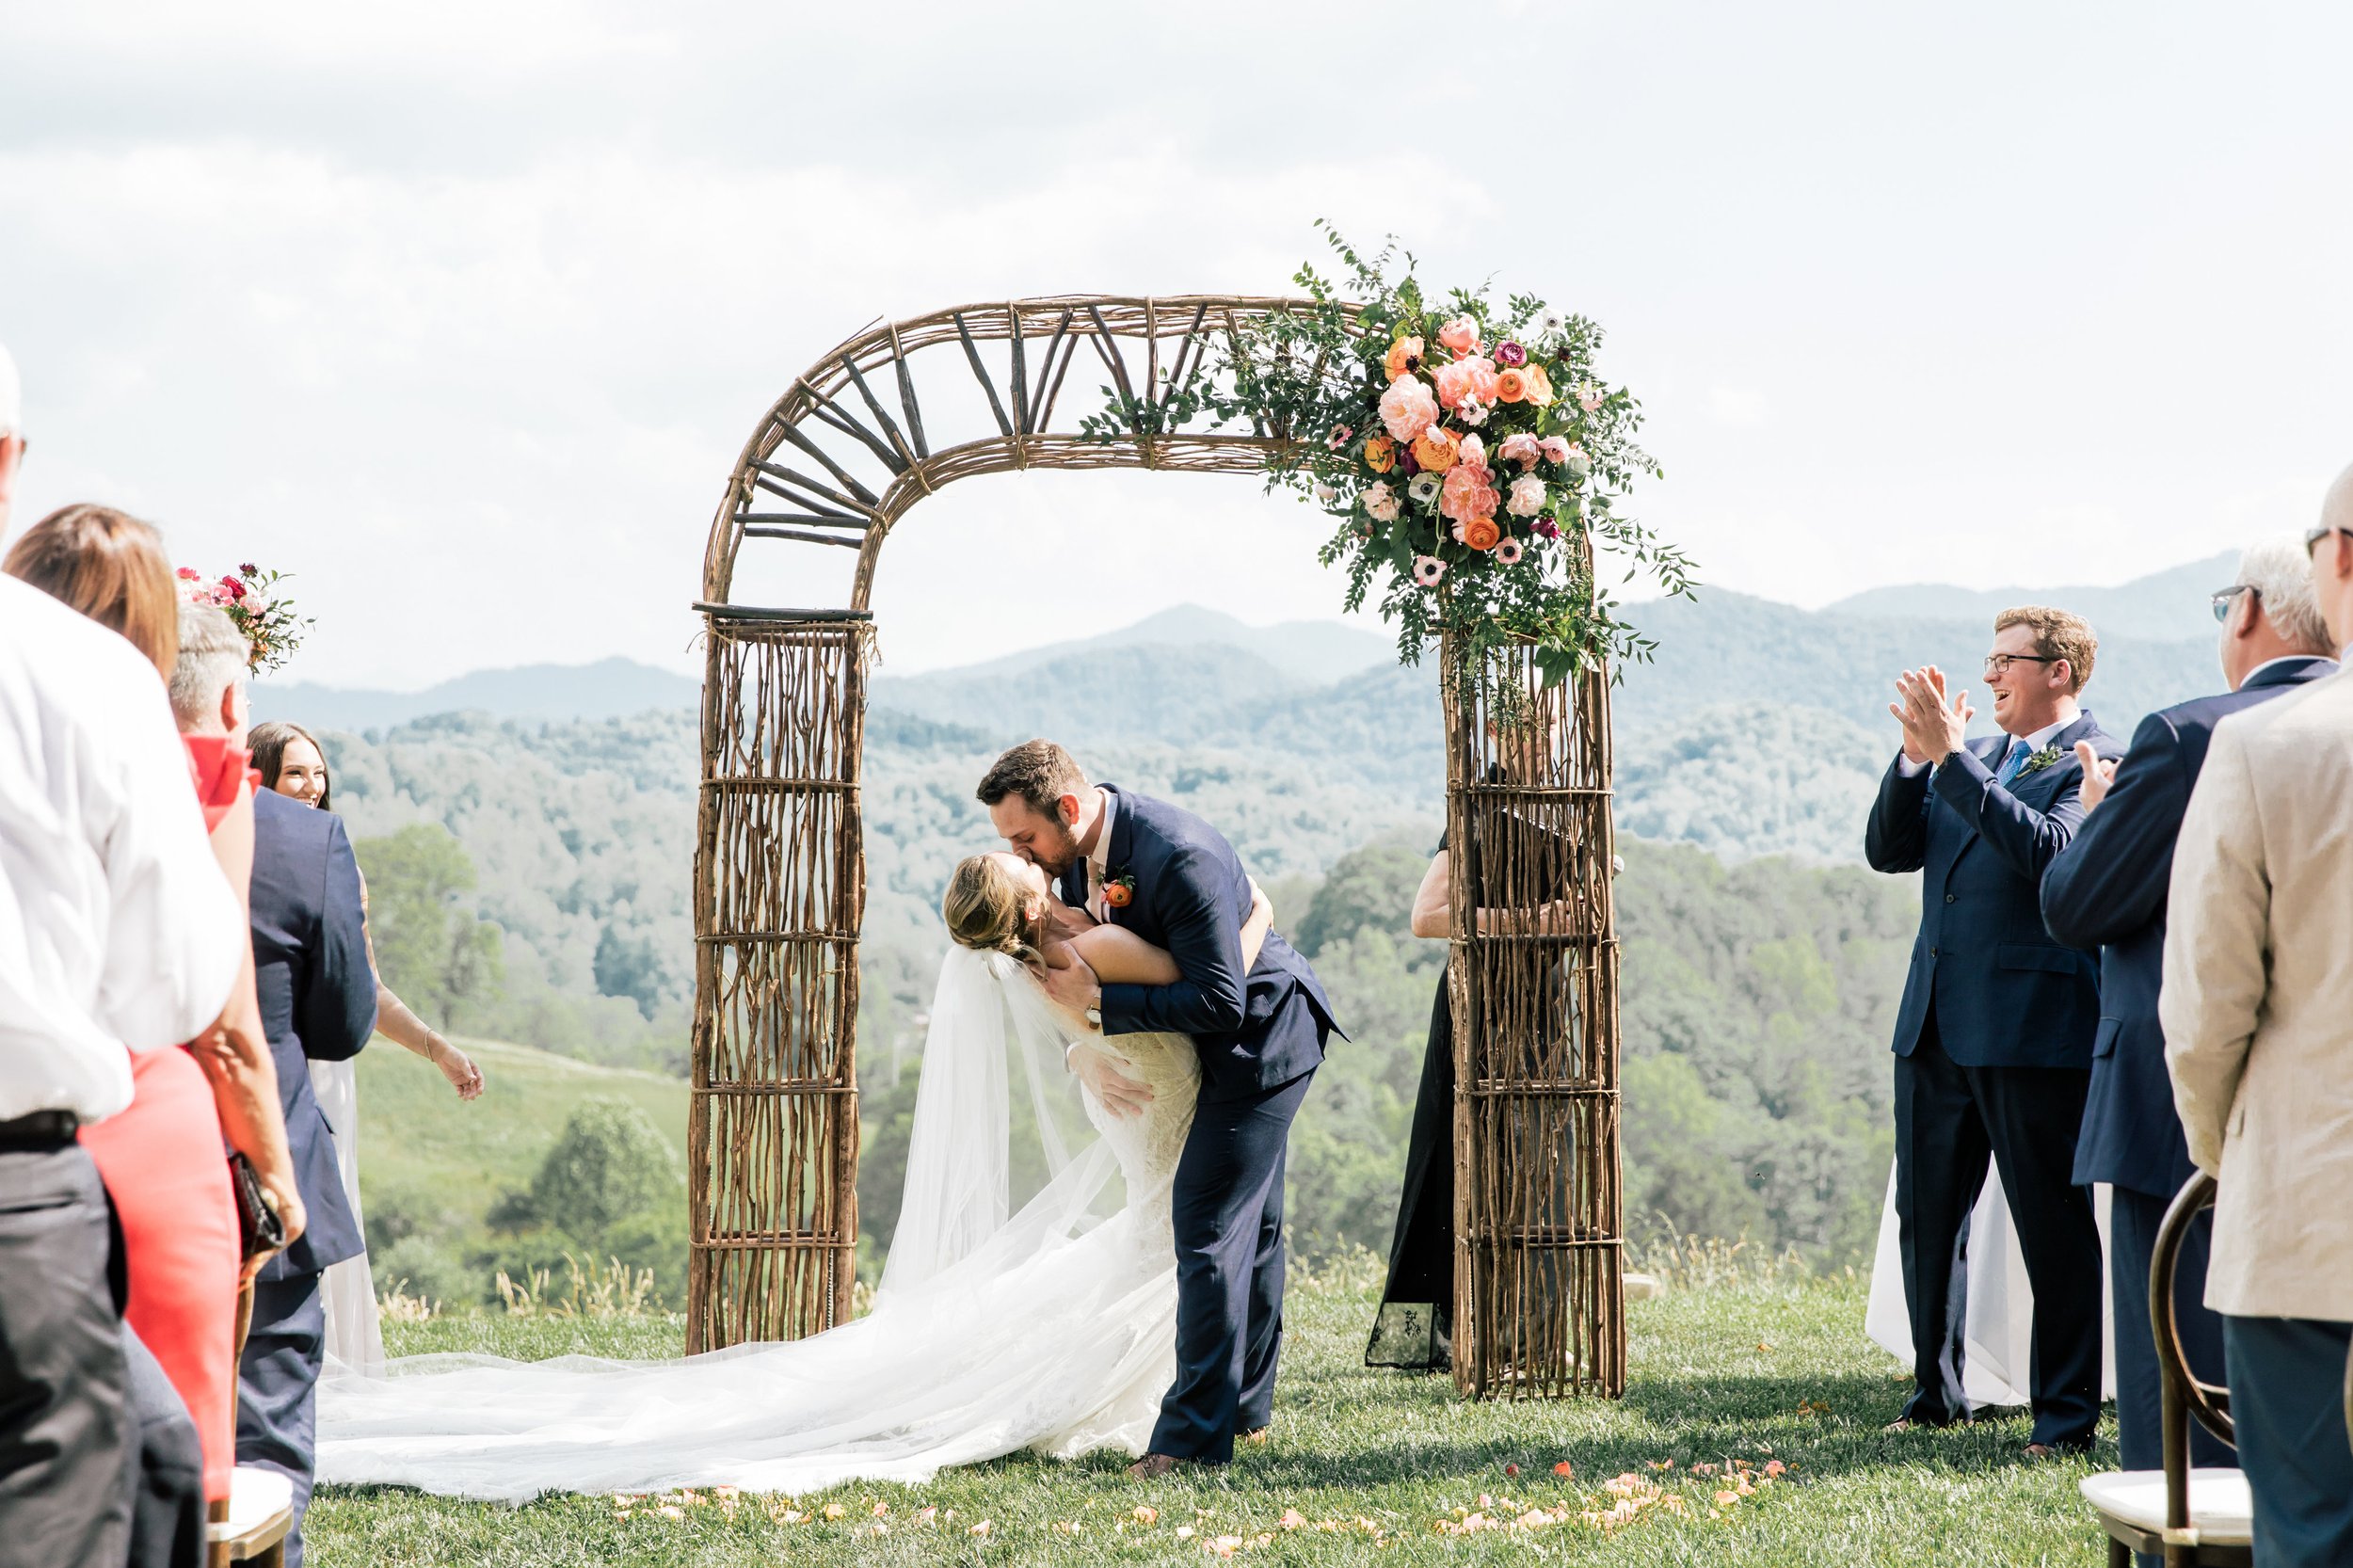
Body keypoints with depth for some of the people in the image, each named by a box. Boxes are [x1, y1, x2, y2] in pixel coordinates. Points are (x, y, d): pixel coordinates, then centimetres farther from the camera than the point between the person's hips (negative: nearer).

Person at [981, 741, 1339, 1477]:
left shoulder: (1179, 857, -33)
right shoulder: (1079, 848, -5)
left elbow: (1220, 1004, -33)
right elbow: (1079, 961, 9)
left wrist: (1098, 1004, -29)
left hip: (1264, 1029, -10)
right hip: (1239, 1041, 10)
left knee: (1210, 1224, -13)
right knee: (1249, 1220, 18)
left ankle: (1195, 1431, -11)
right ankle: (1246, 1408, 29)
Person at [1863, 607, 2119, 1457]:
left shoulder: (2096, 763, -5)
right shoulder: (1968, 758, 17)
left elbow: (2047, 852, -22)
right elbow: (1888, 851, 11)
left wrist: (1950, 755, -22)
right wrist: (1917, 754, -3)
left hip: (2031, 1027, -7)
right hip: (1936, 1026, 7)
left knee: (2053, 1225, -1)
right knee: (1926, 1217, 13)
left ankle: (2067, 1412, 6)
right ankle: (1938, 1393, 26)